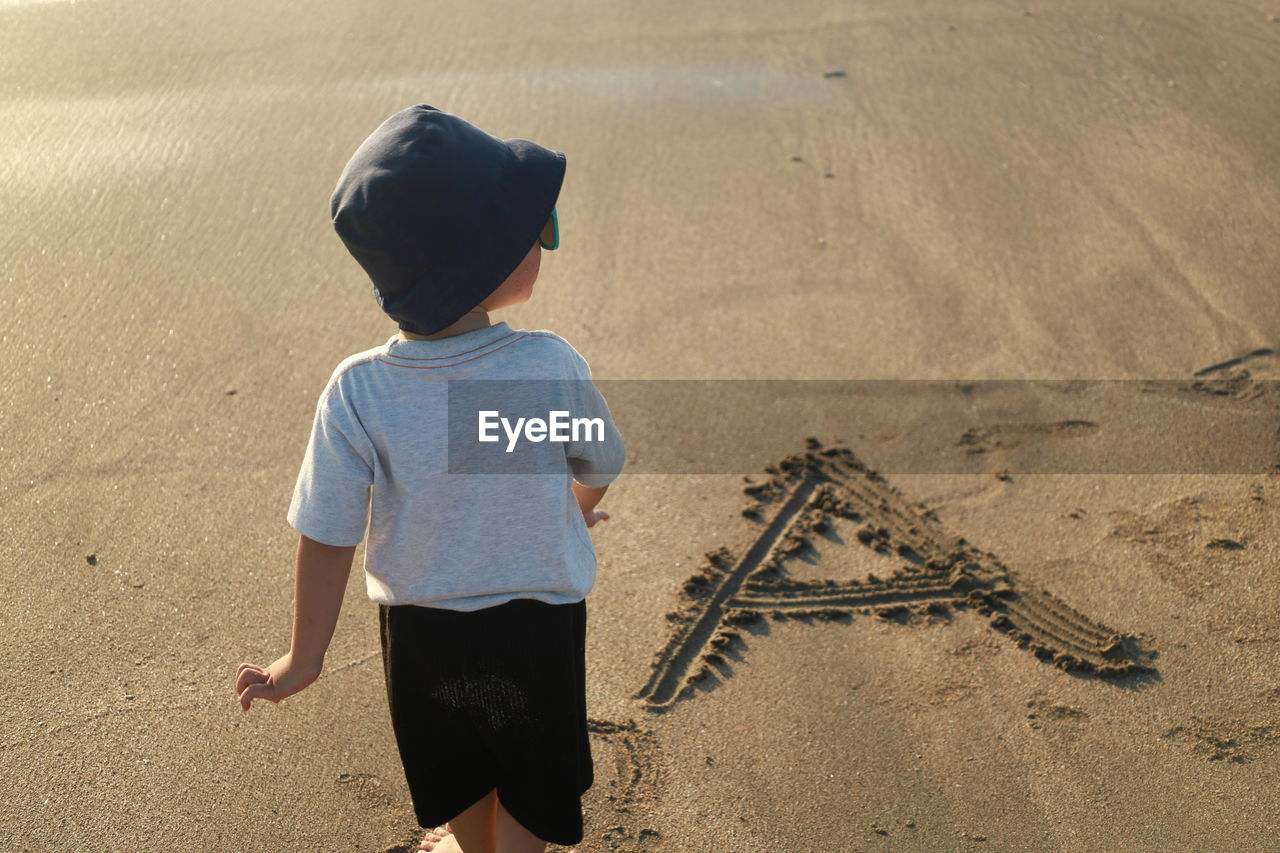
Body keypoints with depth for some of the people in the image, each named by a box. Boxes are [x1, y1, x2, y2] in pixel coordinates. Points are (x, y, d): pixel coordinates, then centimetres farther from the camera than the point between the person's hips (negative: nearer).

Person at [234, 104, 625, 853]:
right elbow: (600, 465, -7)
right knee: (528, 793, 27)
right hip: (537, 626, -2)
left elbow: (328, 541, -16)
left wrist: (305, 661, 0)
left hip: (420, 630, 2)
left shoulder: (357, 393, -25)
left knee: (458, 772, 32)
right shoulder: (552, 367, -26)